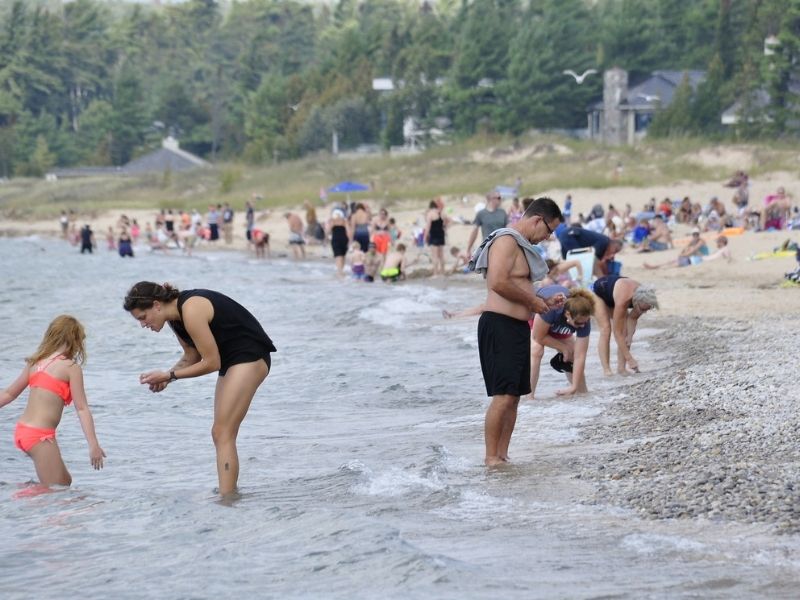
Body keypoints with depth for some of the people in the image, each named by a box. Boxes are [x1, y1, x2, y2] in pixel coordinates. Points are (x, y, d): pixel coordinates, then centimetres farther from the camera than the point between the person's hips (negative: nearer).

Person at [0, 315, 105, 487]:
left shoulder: (35, 363, 11)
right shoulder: (71, 368, -6)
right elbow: (82, 409, -12)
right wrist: (93, 445, -14)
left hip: (22, 430, 8)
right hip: (40, 434, -8)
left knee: (64, 481, 19)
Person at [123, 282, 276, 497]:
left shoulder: (191, 311, -23)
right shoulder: (175, 317, 6)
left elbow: (211, 362, -20)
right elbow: (191, 358, 14)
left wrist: (170, 375, -15)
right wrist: (166, 376, -4)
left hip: (250, 358, -10)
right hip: (231, 362, 10)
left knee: (222, 434, -14)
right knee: (221, 435, 9)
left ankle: (226, 499, -17)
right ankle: (228, 494, 11)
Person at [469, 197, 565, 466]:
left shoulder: (521, 245, 21)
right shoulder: (506, 240, -12)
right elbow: (498, 282, -25)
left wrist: (545, 302, 16)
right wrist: (533, 300, -14)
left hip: (518, 327, 10)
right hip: (499, 325, -10)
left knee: (513, 396, 10)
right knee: (503, 396, -12)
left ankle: (502, 456, 14)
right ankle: (491, 459, -8)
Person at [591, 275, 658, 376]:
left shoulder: (643, 298, -29)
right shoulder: (622, 301, -47)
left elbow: (633, 318, -9)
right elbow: (618, 333, -41)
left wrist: (629, 337, -24)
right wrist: (629, 359, -41)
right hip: (598, 292, -6)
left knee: (625, 331, -11)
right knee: (606, 330, -22)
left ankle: (621, 368, -12)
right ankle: (606, 370, -24)